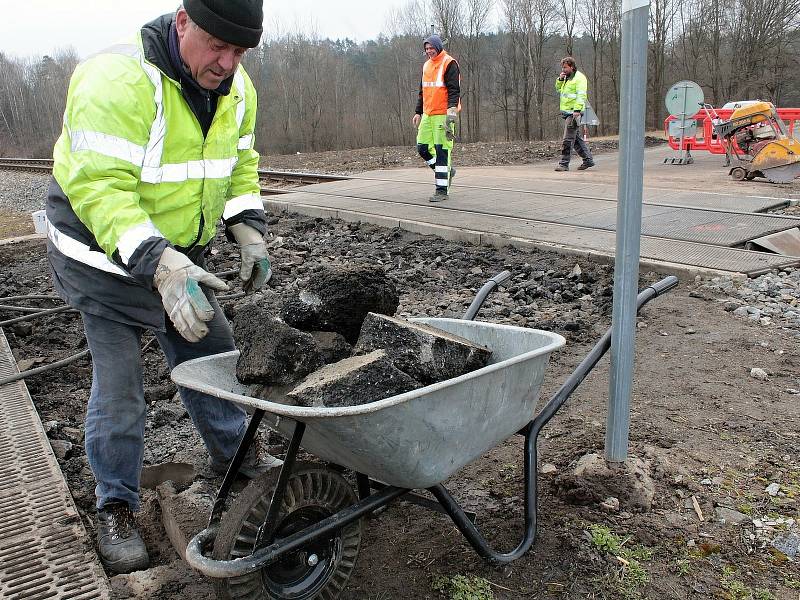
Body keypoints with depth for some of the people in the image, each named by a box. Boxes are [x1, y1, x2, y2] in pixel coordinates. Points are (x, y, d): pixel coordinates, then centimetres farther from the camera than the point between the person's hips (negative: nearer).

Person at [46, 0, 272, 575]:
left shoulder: (235, 87, -3)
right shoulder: (118, 80, -29)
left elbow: (239, 162, 9)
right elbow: (98, 187, -34)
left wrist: (248, 229, -6)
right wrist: (158, 264, -44)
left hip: (179, 254, 7)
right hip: (105, 258, -6)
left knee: (211, 354, 12)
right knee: (119, 386, -4)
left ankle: (235, 457, 35)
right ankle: (116, 508, 17)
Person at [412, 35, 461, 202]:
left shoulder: (449, 64, -6)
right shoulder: (426, 66, 18)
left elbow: (454, 90, -13)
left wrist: (452, 111, -24)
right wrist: (418, 112, 20)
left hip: (443, 114, -8)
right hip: (427, 114, 8)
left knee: (442, 151, -8)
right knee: (422, 147, 6)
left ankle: (442, 190, -4)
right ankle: (447, 171, 26)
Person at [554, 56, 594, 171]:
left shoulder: (579, 77, -10)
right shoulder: (567, 78, 18)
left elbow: (581, 95, -18)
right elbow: (559, 89, 26)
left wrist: (577, 109, -27)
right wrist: (560, 79, 8)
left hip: (574, 112, -10)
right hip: (566, 112, 10)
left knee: (568, 139, -10)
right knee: (576, 138, 13)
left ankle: (564, 164, -8)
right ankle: (588, 160, 21)